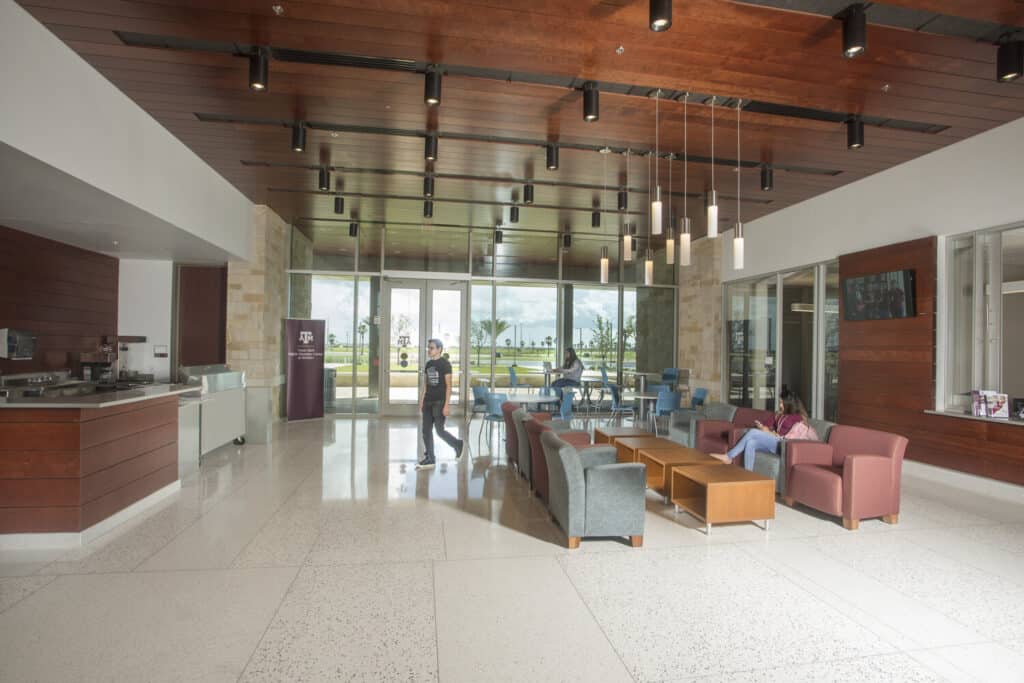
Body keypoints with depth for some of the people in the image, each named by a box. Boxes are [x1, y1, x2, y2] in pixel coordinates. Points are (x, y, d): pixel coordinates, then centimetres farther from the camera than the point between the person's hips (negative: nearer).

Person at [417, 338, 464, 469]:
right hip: (428, 402, 7)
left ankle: (458, 444, 21)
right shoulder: (428, 364, 11)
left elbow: (448, 385, -12)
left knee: (439, 430, -4)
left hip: (439, 402, -7)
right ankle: (429, 459, 14)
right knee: (426, 430, 5)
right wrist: (421, 401, 13)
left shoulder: (445, 364, -9)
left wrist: (446, 405, -16)